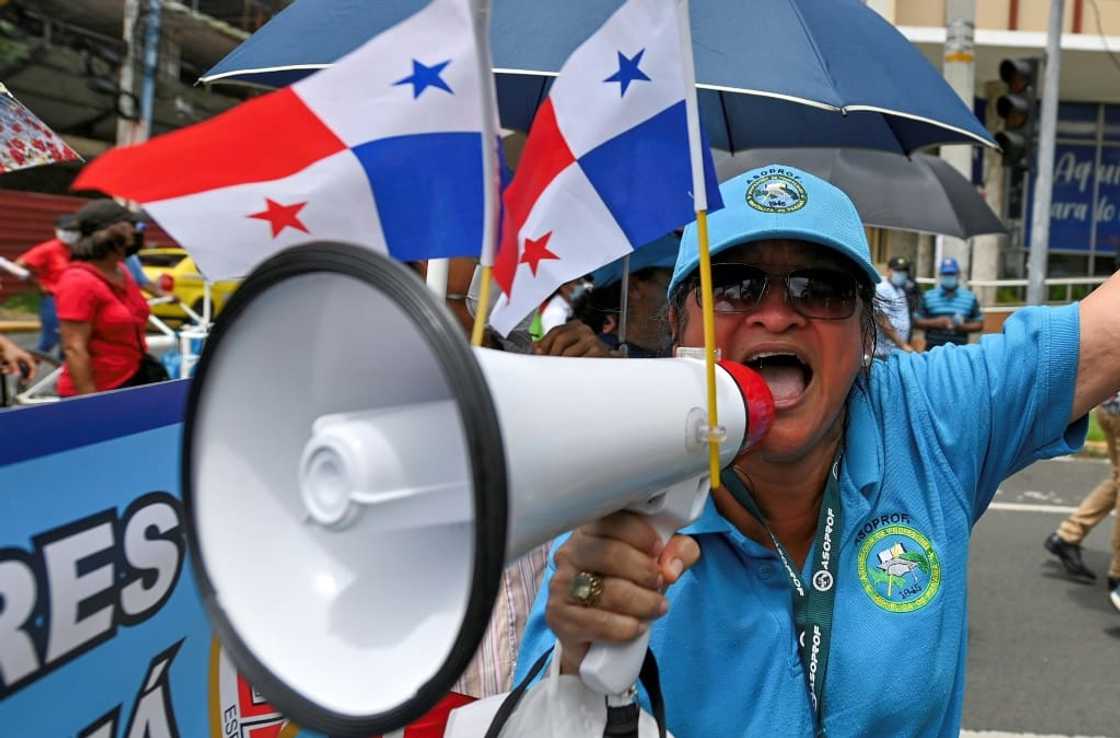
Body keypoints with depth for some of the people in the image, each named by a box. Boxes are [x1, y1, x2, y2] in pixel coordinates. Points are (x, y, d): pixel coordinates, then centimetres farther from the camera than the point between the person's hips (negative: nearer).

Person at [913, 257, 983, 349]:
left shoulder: (970, 298, 7)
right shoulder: (928, 297, 7)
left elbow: (979, 324, 10)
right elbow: (917, 321, 6)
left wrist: (963, 326, -10)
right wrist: (935, 322, -11)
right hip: (933, 351, 0)